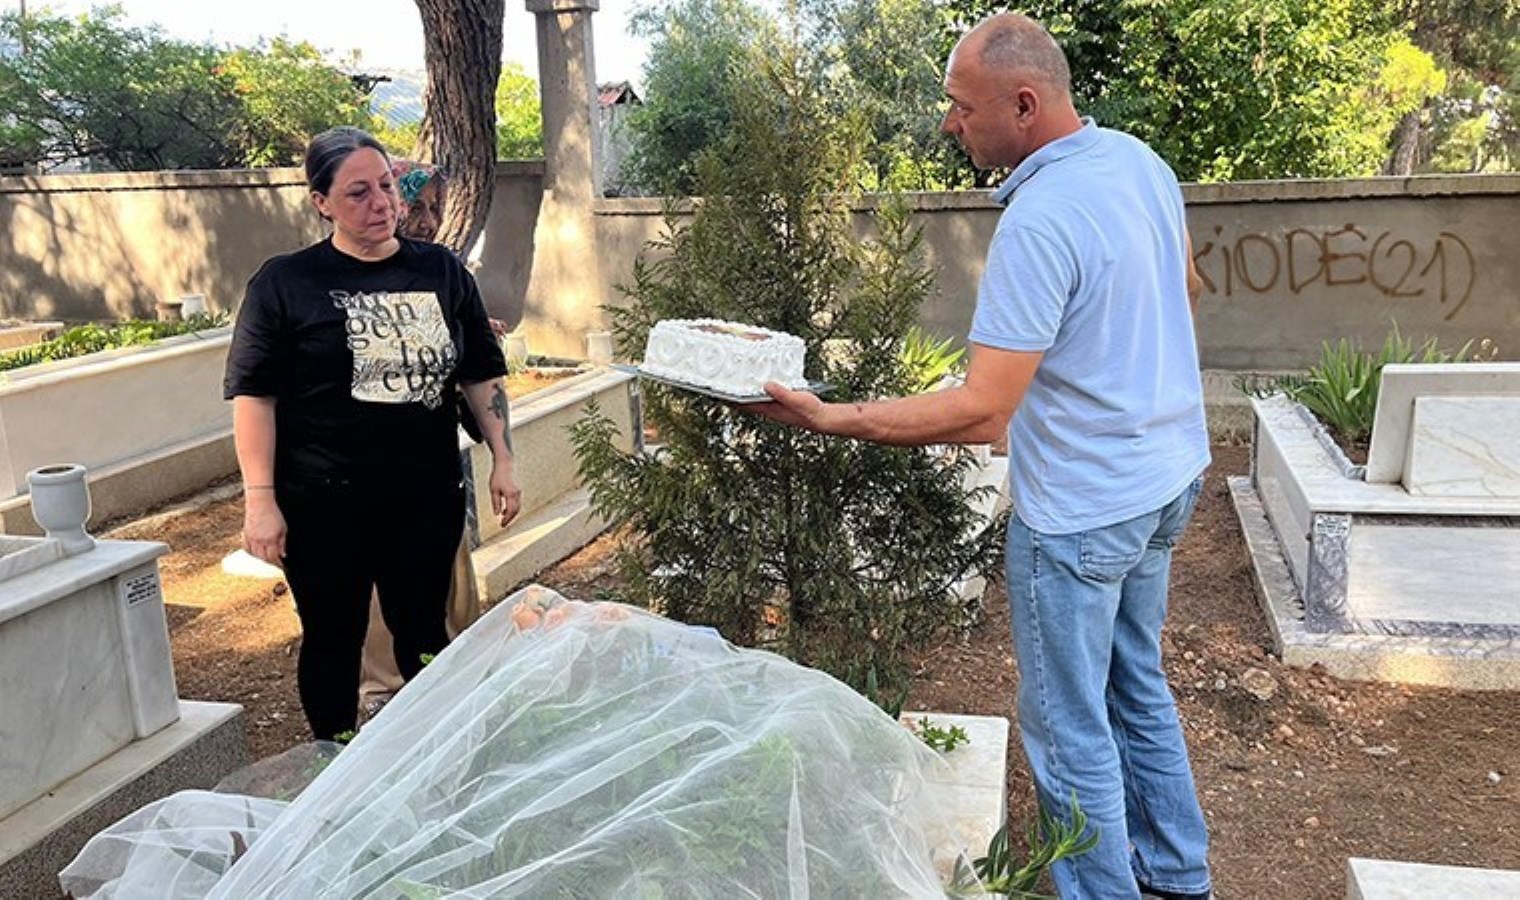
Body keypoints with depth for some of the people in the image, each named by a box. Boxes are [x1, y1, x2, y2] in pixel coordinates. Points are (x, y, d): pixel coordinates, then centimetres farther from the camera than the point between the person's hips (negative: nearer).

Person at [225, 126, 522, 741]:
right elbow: (253, 395, -4)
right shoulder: (284, 283, -3)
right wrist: (260, 500, -10)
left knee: (424, 635, 12)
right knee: (333, 641, 12)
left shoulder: (442, 272, 6)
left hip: (427, 497, 2)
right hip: (325, 505, -2)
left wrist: (502, 460, 5)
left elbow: (481, 375, 11)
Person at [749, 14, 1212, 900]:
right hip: (1168, 476, 10)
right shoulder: (1141, 159, 1)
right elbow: (1188, 288, 17)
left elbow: (981, 413, -30)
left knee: (1069, 725, 7)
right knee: (1138, 684, 24)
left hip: (1083, 510, -10)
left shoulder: (1040, 221, -27)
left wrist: (832, 418, -26)